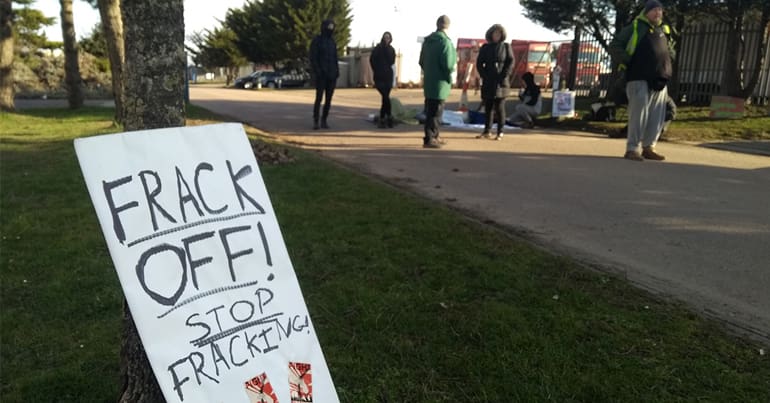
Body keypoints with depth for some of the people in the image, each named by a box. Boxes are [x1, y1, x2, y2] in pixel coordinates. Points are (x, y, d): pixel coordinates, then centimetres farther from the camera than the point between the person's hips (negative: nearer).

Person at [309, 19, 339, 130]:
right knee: (319, 98, -9)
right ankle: (315, 121, -1)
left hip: (331, 75, 5)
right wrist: (317, 71, -17)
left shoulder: (332, 41, 14)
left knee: (329, 99, 3)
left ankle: (324, 120, 11)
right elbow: (313, 58, -8)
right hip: (321, 75, -5)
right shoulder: (316, 40, -3)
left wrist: (337, 71, 5)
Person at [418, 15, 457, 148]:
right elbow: (448, 64, -21)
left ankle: (434, 136, 28)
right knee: (436, 112, -4)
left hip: (428, 81, 8)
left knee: (430, 110, 16)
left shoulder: (427, 41, 9)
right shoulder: (445, 41, -15)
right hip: (440, 82, -8)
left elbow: (421, 61, 13)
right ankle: (429, 139, -4)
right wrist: (455, 57, -2)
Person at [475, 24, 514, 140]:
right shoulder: (485, 47, 9)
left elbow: (510, 63, -1)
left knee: (499, 107, -4)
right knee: (488, 107, 6)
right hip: (488, 82, 2)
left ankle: (500, 132, 1)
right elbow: (479, 63, 7)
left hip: (501, 82, -2)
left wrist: (503, 76, -11)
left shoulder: (506, 46, 5)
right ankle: (486, 131, 12)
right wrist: (484, 76, -6)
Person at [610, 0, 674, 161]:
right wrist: (628, 62, -8)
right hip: (640, 79, -6)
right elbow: (615, 45, -1)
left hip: (660, 81, 6)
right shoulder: (635, 28, 3)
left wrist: (667, 63, 16)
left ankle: (648, 147, 15)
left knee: (657, 117, 5)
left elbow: (670, 50, 35)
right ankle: (632, 149, -7)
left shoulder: (664, 30, 19)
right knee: (639, 114, -11)